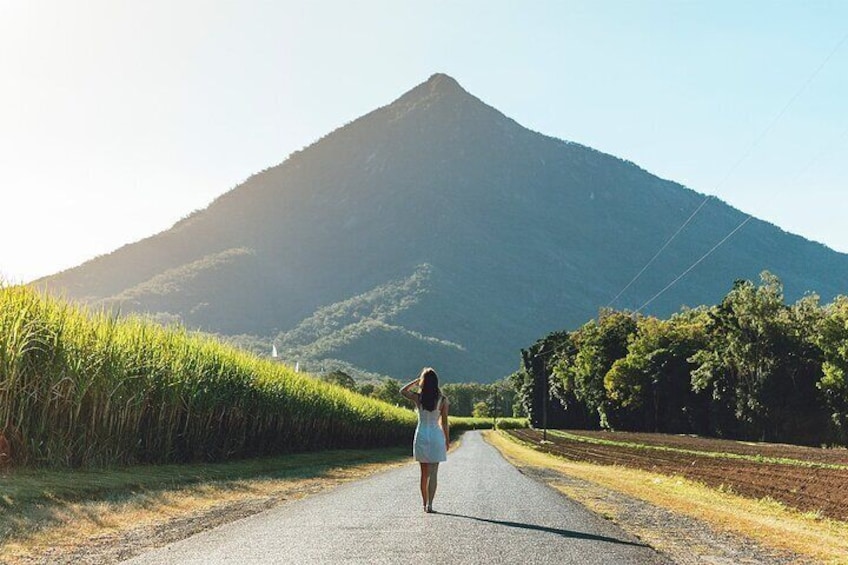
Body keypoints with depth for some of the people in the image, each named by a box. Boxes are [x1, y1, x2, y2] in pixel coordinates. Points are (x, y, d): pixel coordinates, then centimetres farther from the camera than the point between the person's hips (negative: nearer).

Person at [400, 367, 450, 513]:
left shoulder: (417, 398, -6)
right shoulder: (442, 399, -8)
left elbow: (402, 391, 14)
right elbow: (444, 422, -3)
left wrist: (416, 381, 9)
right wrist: (447, 440, 7)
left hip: (421, 436, 2)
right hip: (436, 436, -2)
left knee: (424, 473, 13)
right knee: (433, 472, -1)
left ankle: (425, 504, 18)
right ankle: (429, 504, -10)